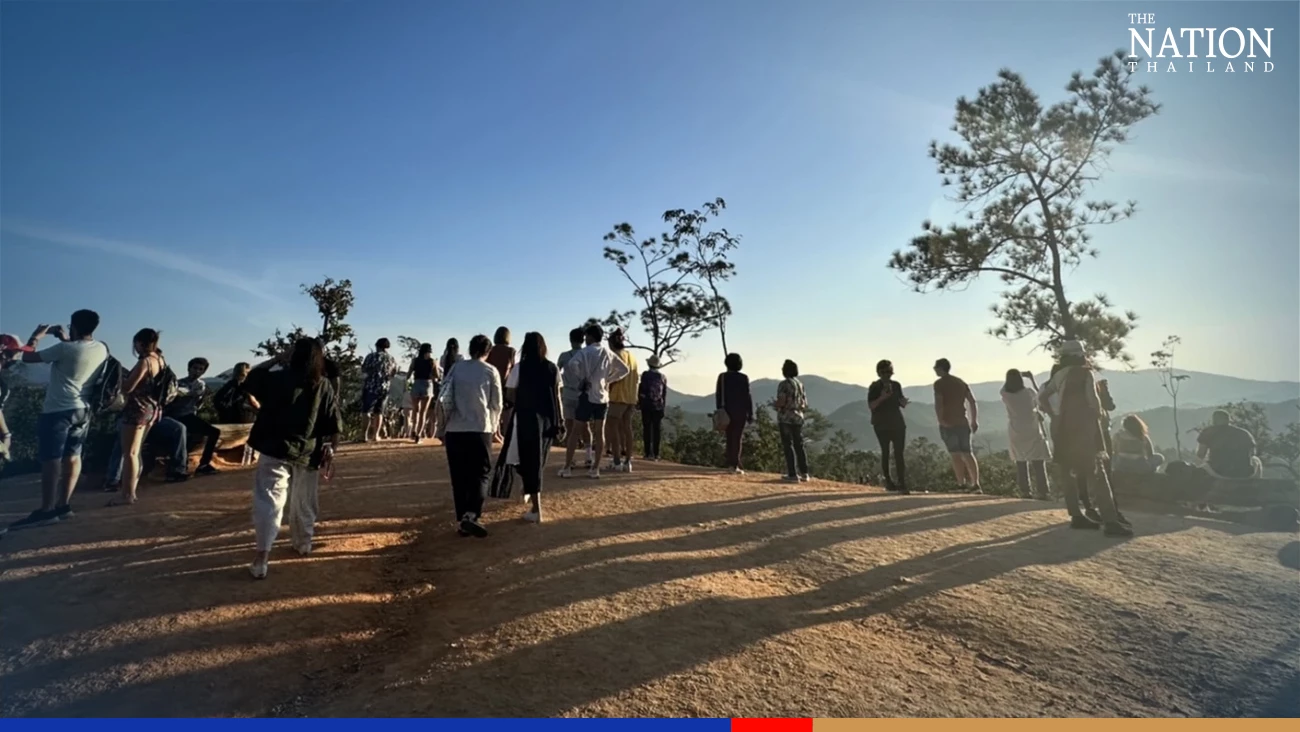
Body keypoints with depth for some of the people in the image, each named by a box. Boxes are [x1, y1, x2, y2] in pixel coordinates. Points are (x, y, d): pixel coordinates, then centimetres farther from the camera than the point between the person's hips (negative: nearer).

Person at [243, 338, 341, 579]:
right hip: (308, 453, 3)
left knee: (269, 501, -4)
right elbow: (333, 426, -2)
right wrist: (331, 451, 8)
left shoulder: (279, 378, -8)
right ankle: (303, 543, 37)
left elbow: (251, 378, 12)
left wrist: (278, 359, 13)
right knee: (304, 501, 20)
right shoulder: (325, 386, -3)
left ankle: (261, 558, -13)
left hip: (275, 450, -3)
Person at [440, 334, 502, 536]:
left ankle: (463, 519, 13)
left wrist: (443, 425, 12)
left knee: (459, 477, 10)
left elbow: (444, 399, 2)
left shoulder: (456, 368, 6)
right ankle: (471, 515, -15)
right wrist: (493, 426, 19)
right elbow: (497, 404, 4)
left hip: (455, 430, 2)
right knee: (480, 474, 4)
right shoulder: (491, 371, 1)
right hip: (480, 429, -2)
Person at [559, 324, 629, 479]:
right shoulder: (609, 353, 9)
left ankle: (567, 468, 5)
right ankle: (595, 468, 9)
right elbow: (624, 369, 18)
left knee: (576, 431, 3)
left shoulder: (585, 352, -8)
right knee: (599, 432, 8)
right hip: (603, 396, 4)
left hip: (587, 395, -4)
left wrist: (579, 381, -11)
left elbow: (570, 366, -24)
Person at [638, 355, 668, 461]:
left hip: (647, 405, -3)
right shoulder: (663, 377, 6)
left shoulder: (646, 375, -6)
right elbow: (665, 394, 8)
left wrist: (638, 403, 2)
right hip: (659, 406, 3)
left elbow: (641, 390, -7)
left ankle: (648, 453, 0)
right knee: (657, 430, 4)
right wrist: (664, 407, 13)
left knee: (647, 429, 2)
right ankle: (656, 454, 3)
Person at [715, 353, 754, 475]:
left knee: (730, 437, 12)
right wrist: (750, 414, -3)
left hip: (727, 411, 3)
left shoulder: (722, 376, 1)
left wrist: (719, 411, 5)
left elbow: (718, 395, -1)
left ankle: (731, 463, 12)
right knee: (737, 438, -1)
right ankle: (734, 464, -6)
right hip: (740, 411, -3)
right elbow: (747, 396, -8)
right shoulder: (743, 378, -6)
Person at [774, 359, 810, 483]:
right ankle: (804, 473, 16)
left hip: (785, 418, -6)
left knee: (788, 446, -2)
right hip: (798, 418, 6)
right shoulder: (800, 384, 11)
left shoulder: (784, 384, -11)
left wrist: (776, 406, 2)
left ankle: (793, 475, -3)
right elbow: (805, 404, 13)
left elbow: (780, 402, -19)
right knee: (799, 446, 13)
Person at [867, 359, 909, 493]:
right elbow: (870, 406, -11)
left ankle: (902, 484, -9)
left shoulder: (896, 385, 10)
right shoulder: (874, 387, -4)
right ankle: (888, 480, 16)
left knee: (899, 453, -5)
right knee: (885, 452, 4)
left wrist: (903, 401, -6)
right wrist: (882, 398, -26)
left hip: (897, 423, 3)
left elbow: (902, 404, 18)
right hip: (881, 424, -3)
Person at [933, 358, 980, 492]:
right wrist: (974, 420, 12)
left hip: (948, 423, -5)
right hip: (963, 422, 5)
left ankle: (962, 484, -1)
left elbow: (938, 404, -19)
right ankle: (975, 483, 6)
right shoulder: (961, 382, 13)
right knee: (967, 453, 10)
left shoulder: (939, 384, -6)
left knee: (956, 454, -1)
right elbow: (973, 402, 10)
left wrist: (941, 420, -16)